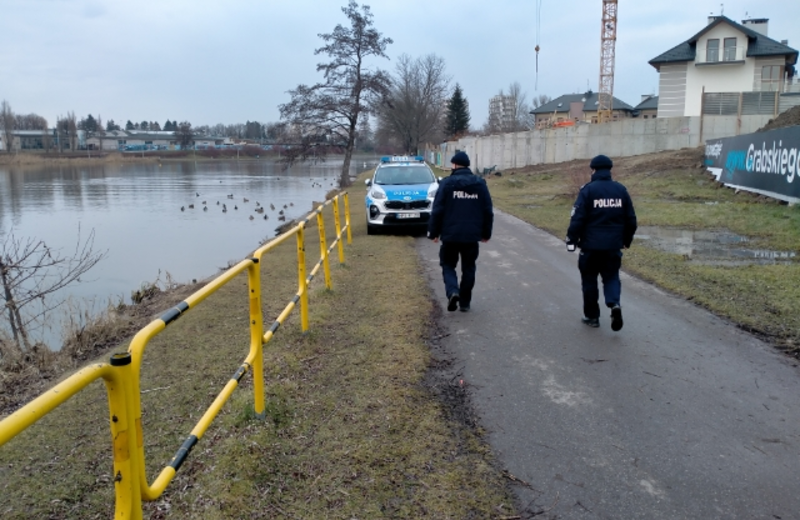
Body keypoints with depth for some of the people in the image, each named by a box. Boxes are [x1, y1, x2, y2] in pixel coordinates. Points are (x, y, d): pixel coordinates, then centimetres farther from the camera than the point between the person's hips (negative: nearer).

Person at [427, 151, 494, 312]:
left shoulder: (447, 183, -5)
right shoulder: (480, 184, 4)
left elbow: (437, 210, -7)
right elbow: (488, 212, 6)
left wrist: (433, 232, 2)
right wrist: (486, 233, 15)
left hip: (450, 234, -2)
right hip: (472, 235, 3)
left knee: (448, 265, 11)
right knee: (468, 268, 14)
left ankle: (453, 291, -13)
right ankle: (465, 302, 17)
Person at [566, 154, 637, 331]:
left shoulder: (588, 190, -8)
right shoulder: (621, 190, 5)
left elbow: (577, 218, -13)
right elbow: (631, 219, 10)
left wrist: (572, 240, -4)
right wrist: (627, 240, 22)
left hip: (591, 245, -3)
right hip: (614, 245, 4)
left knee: (589, 279, 10)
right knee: (611, 277, 15)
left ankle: (592, 316, 16)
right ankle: (614, 304, -11)